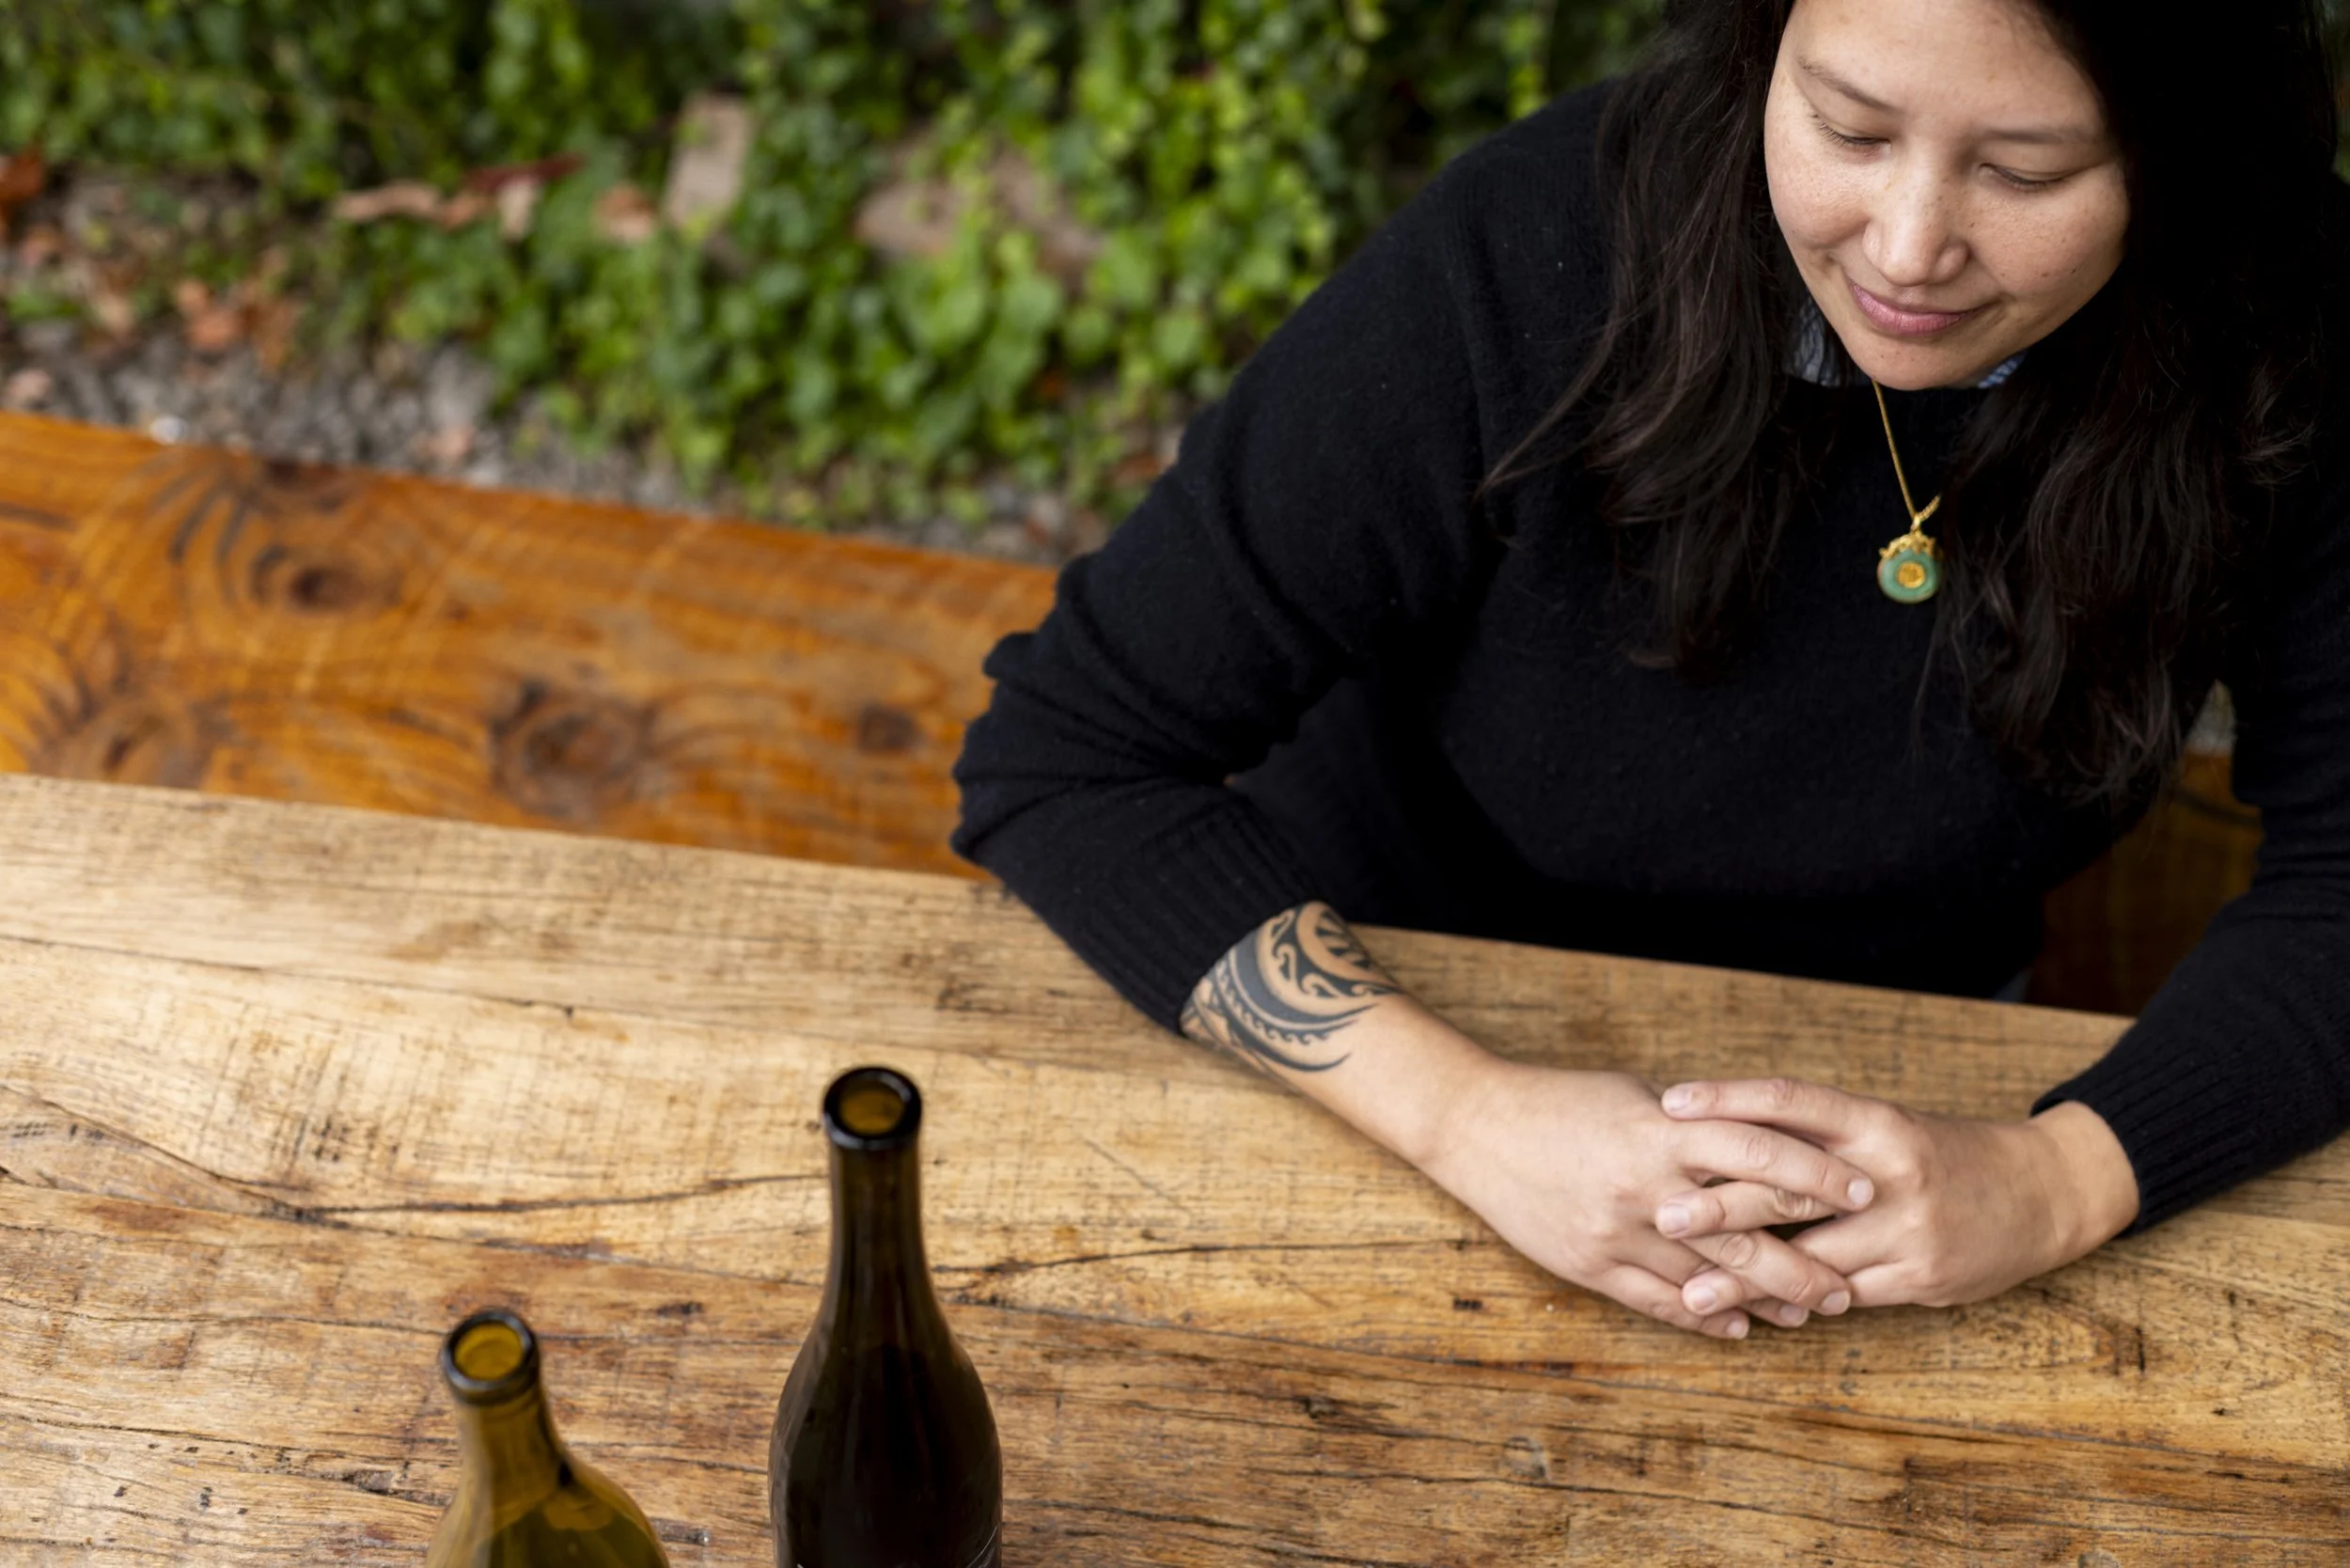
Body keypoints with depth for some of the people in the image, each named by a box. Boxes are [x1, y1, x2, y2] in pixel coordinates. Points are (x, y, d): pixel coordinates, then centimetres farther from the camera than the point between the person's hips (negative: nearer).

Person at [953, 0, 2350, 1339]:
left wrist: (2062, 1177, -31)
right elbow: (1061, 758, -23)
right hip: (1407, 1021, -3)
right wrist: (1468, 1117, -35)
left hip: (1882, 1091, 4)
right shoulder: (1529, 258, -26)